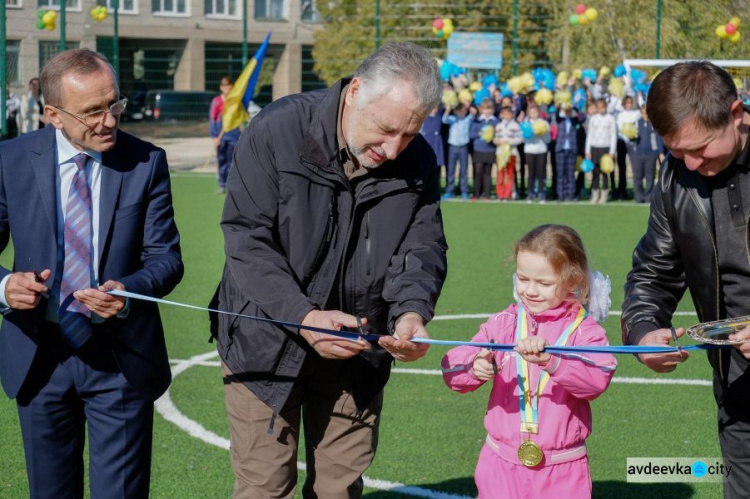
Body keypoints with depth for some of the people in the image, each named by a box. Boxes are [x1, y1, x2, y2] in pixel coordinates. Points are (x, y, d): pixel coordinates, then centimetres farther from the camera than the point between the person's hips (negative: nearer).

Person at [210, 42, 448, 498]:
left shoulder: (418, 161, -5)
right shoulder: (277, 131, -18)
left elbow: (423, 246, -4)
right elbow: (247, 240, -20)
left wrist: (413, 310, -26)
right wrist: (302, 317, -32)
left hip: (357, 351, 4)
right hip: (268, 340, -3)